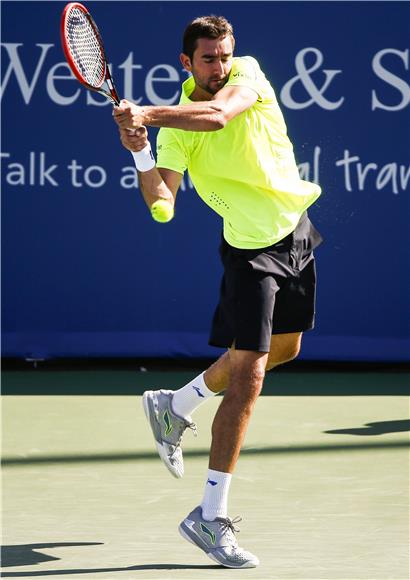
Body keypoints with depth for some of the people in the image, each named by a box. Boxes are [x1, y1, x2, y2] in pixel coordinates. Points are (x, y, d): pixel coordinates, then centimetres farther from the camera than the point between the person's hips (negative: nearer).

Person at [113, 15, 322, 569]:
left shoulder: (248, 73, -11)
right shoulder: (175, 129, -15)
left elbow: (218, 114, -33)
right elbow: (162, 201, -23)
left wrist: (147, 115, -44)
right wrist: (141, 154, -39)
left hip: (296, 232, 5)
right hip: (250, 248, -5)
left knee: (283, 347, 22)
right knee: (247, 377, -13)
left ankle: (175, 406, 40)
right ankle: (211, 517, -10)